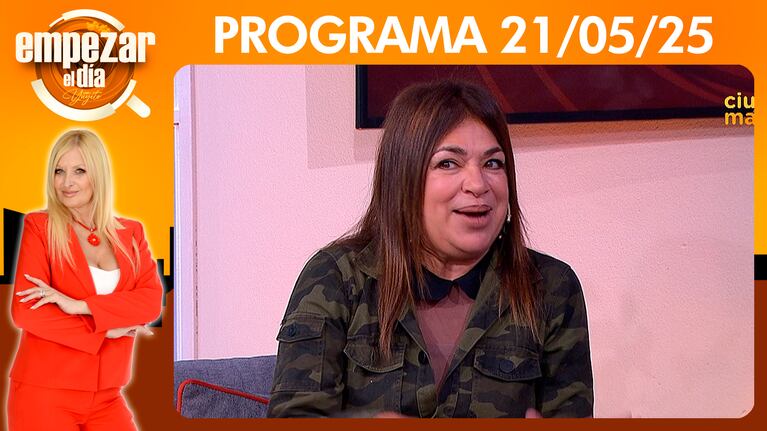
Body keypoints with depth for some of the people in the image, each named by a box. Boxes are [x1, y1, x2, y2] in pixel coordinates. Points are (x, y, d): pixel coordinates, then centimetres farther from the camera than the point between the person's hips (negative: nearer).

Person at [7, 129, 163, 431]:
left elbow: (153, 301, -5)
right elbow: (25, 312, -12)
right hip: (43, 394, -3)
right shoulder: (39, 226, -3)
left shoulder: (131, 233, 8)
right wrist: (105, 329, -11)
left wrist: (79, 305, -16)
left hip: (106, 397, 3)